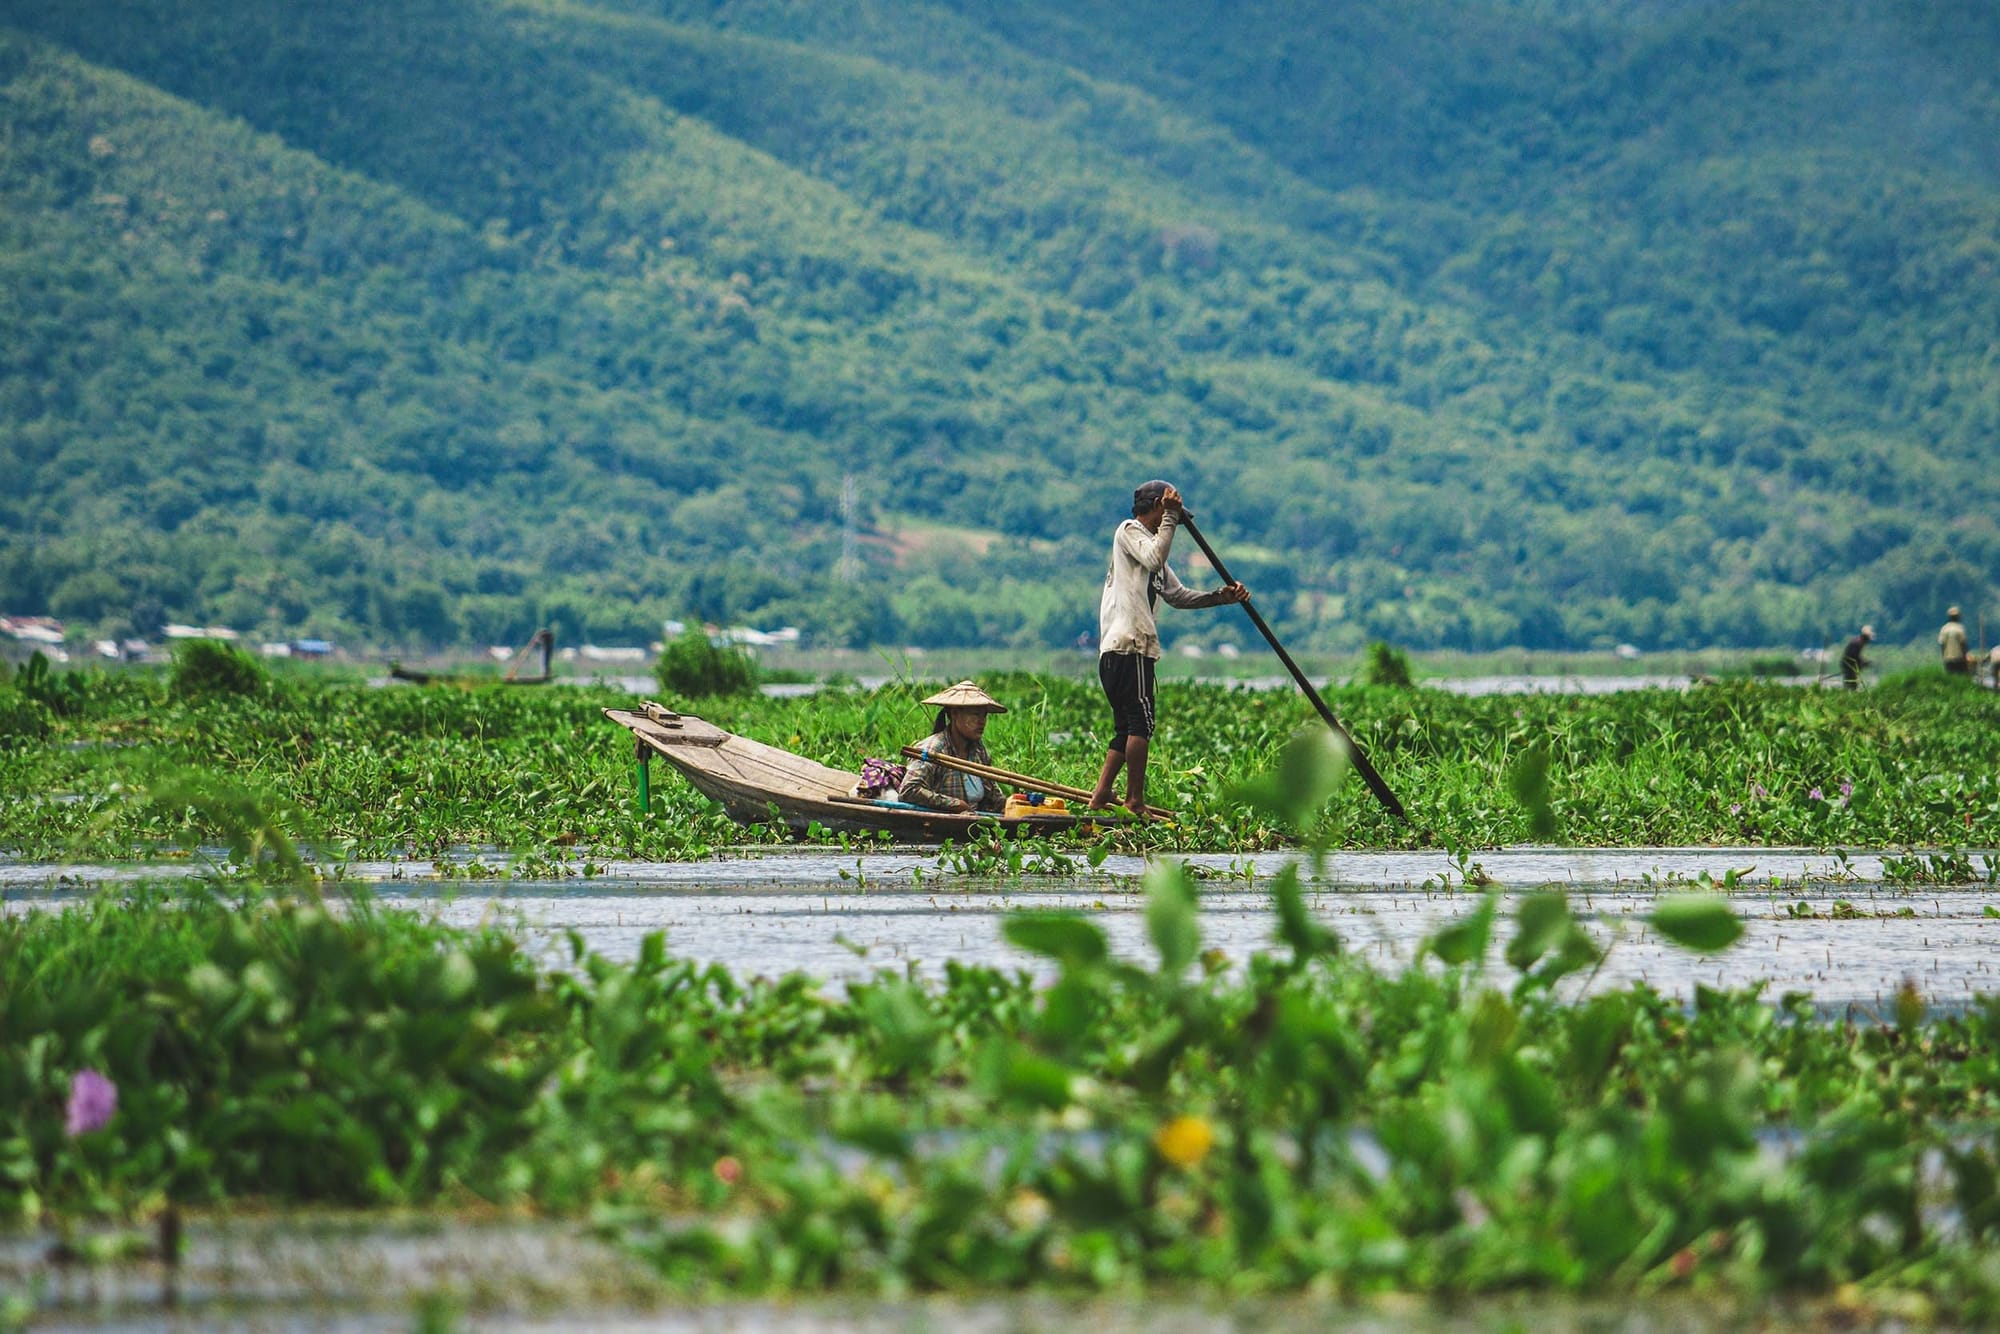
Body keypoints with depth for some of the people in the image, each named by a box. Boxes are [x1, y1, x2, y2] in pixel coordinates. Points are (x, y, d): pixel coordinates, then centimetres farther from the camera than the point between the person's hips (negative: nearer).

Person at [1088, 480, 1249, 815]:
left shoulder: (1150, 544, 27)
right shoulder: (1129, 530, 0)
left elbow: (1178, 595, 22)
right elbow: (1154, 559, -21)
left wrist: (1220, 597, 10)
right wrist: (1170, 517, -13)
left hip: (1114, 652, 10)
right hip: (1128, 646, -10)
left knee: (1126, 727, 9)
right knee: (1141, 721, -10)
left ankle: (1099, 799, 5)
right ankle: (1135, 802, -12)